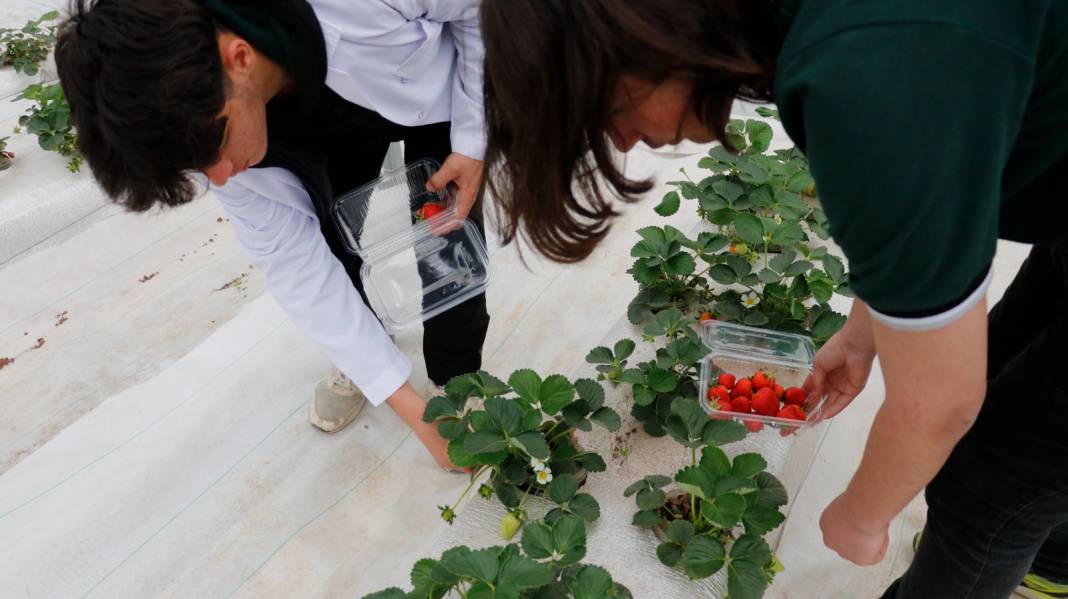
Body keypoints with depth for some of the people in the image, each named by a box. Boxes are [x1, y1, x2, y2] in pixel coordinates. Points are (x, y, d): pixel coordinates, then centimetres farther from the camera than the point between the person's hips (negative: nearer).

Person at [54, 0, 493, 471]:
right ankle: (359, 353, 24)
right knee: (328, 238, -6)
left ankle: (457, 375, 18)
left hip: (439, 89, -2)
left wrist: (472, 142, -26)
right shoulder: (199, 110, -30)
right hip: (323, 106, 2)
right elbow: (295, 265, -26)